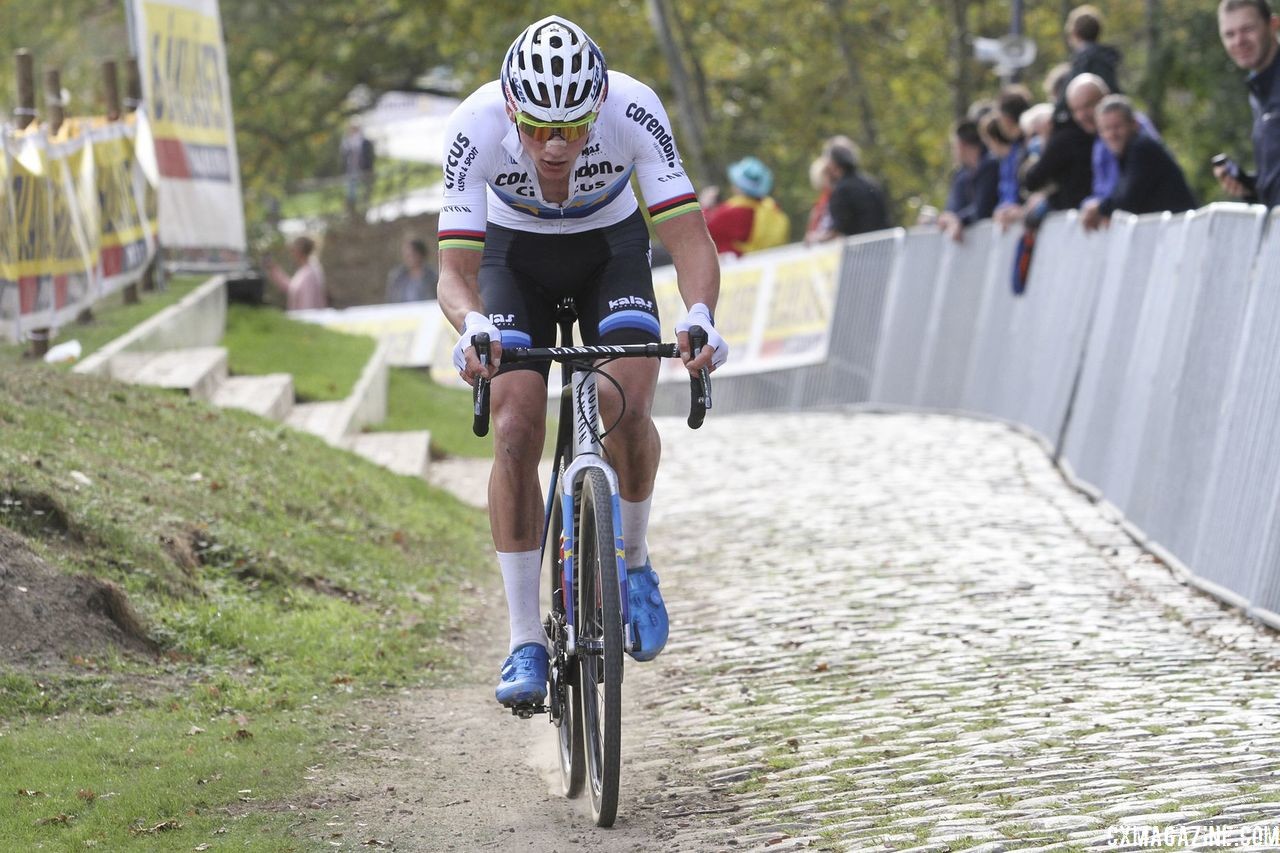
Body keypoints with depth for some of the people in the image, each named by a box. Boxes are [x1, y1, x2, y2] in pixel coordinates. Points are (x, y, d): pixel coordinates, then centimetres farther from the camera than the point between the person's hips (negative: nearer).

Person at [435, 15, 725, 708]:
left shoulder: (633, 110, -33)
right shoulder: (475, 126, -33)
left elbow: (690, 240, -33)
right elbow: (455, 268, -32)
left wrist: (699, 315, -53)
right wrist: (473, 327, -54)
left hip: (610, 252, 0)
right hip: (515, 256, 0)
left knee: (627, 407, -24)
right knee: (516, 431, -17)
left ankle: (632, 564, 4)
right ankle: (525, 643, -10)